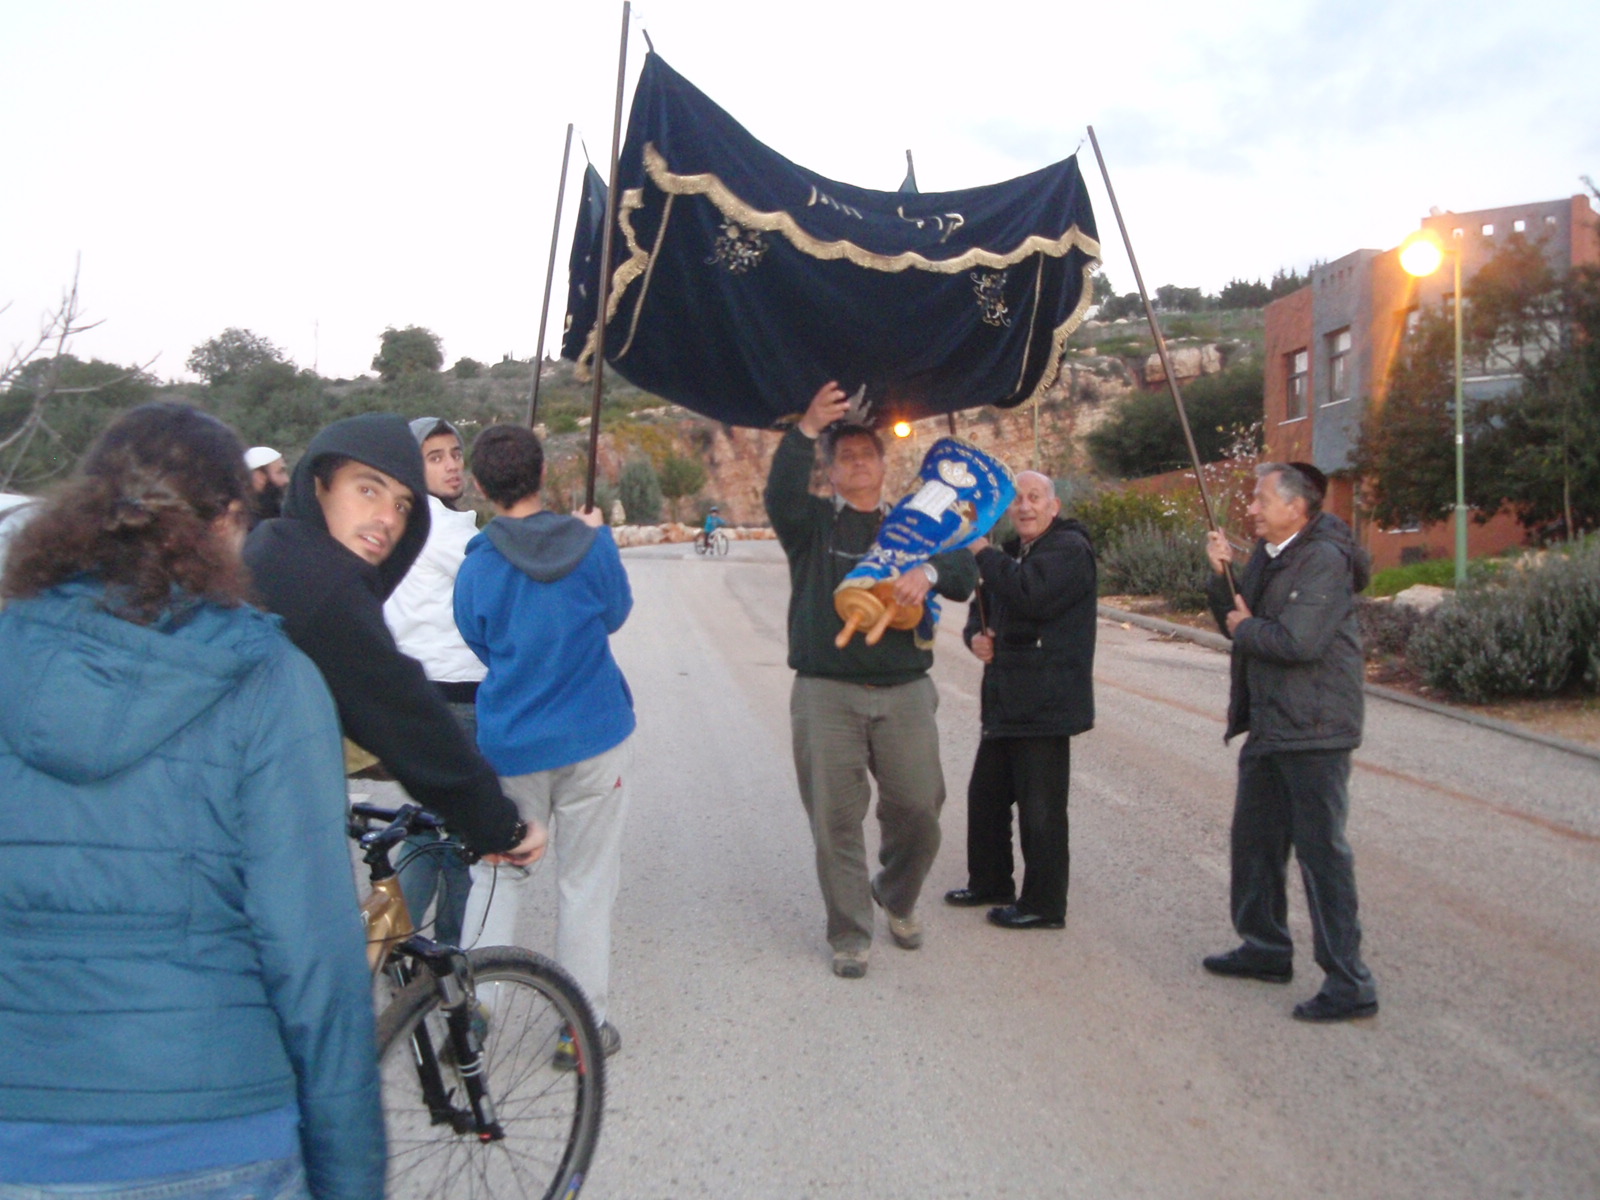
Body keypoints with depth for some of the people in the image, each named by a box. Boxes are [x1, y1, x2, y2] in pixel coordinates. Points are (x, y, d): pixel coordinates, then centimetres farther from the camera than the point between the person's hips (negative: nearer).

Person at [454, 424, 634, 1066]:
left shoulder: (476, 567, -7)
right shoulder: (590, 543, -9)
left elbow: (481, 644, 8)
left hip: (509, 744, 1)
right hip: (592, 737, 0)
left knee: (497, 875, 16)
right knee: (586, 882, 9)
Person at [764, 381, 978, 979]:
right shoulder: (811, 521, 10)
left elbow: (964, 570, 1)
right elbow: (780, 495, -13)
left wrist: (929, 571, -21)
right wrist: (807, 430, -26)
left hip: (904, 691, 2)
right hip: (826, 693, -2)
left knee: (919, 808, 3)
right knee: (835, 817, 0)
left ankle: (897, 898, 32)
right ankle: (850, 935, 15)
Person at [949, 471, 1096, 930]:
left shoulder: (1070, 548, -10)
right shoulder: (1012, 552, 19)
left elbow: (1030, 595, -27)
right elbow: (982, 608, 25)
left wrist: (983, 553, -17)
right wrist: (976, 635, 2)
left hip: (1046, 702, -10)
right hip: (1006, 702, 10)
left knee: (1040, 808, -2)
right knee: (986, 794, 18)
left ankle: (1043, 905, 10)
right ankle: (990, 882, 34)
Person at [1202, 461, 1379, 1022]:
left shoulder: (1325, 559, -17)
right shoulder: (1267, 554, 12)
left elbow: (1297, 641, -27)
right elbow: (1239, 620, 13)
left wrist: (1246, 629, -10)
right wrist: (1221, 574, -1)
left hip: (1313, 729, -10)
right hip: (1270, 724, 10)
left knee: (1321, 850, -6)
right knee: (1255, 838, 19)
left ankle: (1349, 984, 2)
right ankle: (1266, 949, 34)